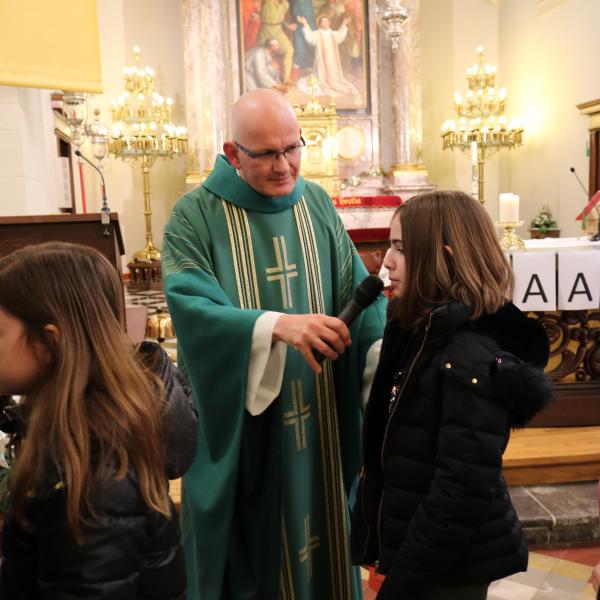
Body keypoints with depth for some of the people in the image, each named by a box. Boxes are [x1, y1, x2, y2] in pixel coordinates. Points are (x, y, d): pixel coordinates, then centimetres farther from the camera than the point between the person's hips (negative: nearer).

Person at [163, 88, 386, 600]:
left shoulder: (317, 205, 2)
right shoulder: (196, 217, -11)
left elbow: (355, 289, -3)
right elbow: (190, 305, -24)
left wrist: (382, 346, -22)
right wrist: (277, 325, -38)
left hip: (317, 420, 4)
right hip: (238, 424, -3)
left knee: (321, 535, 20)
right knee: (250, 553, 13)